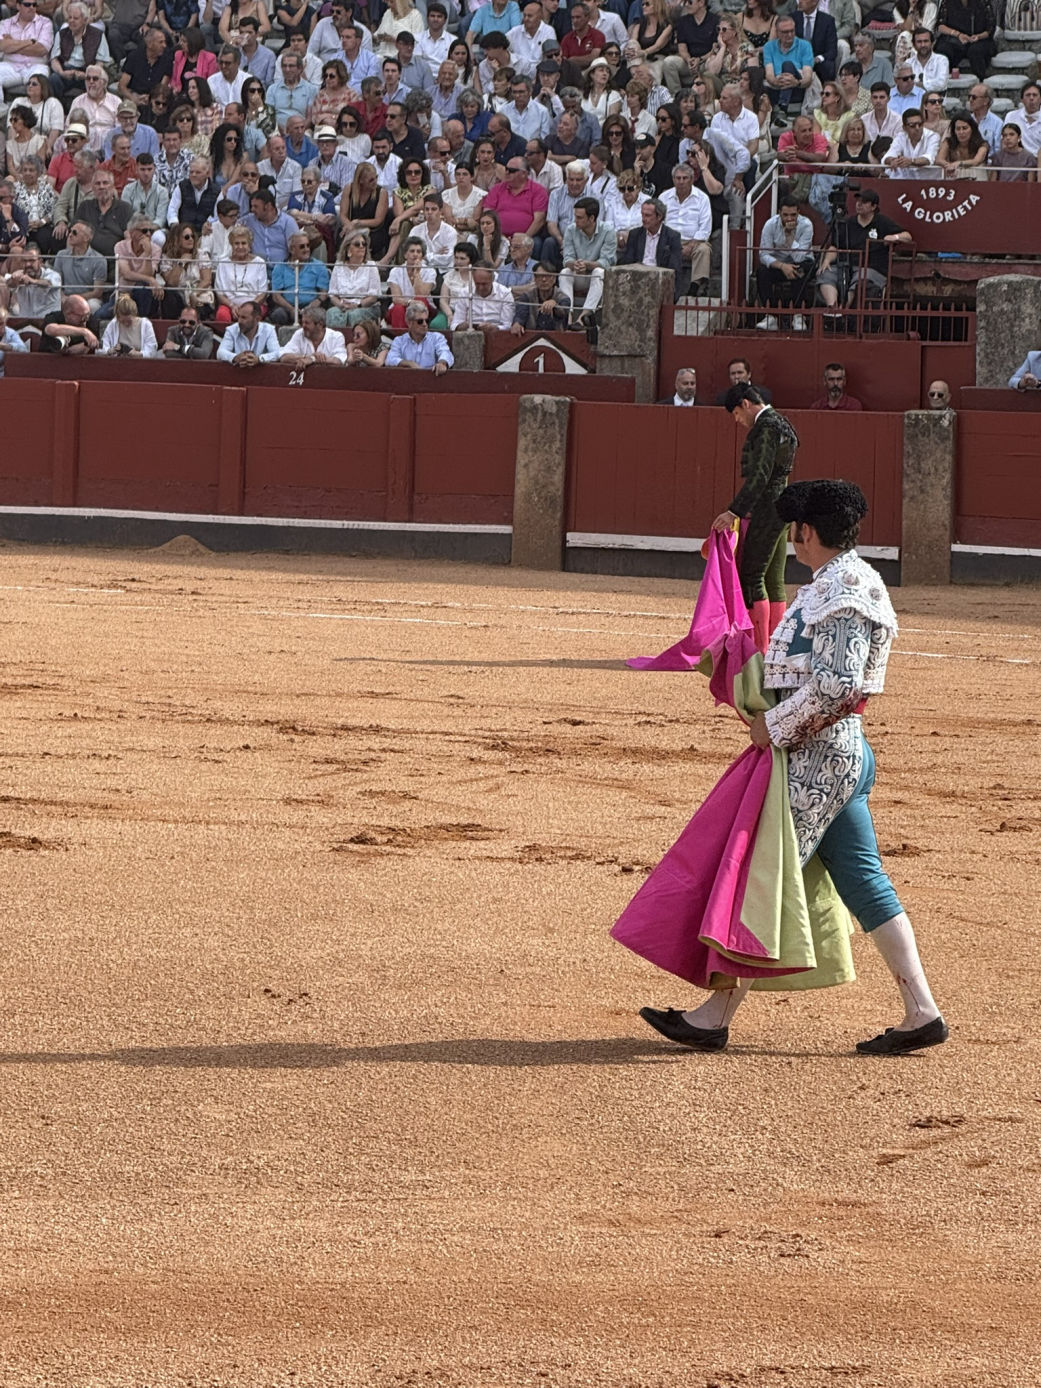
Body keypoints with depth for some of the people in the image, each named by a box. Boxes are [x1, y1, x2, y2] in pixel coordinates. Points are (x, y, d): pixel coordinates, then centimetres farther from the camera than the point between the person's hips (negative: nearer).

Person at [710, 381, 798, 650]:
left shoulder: (765, 427, -14)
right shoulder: (780, 424, 18)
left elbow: (759, 476, -22)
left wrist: (735, 511, -24)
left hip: (766, 508, -10)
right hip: (782, 507, 10)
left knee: (752, 577, -9)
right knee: (773, 580, 10)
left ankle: (761, 651, -12)